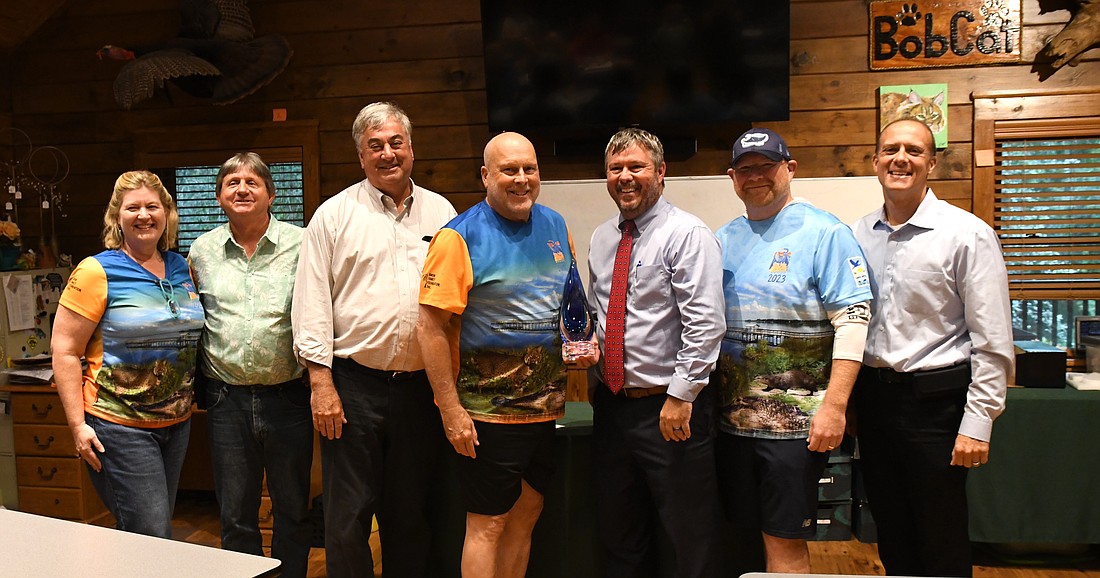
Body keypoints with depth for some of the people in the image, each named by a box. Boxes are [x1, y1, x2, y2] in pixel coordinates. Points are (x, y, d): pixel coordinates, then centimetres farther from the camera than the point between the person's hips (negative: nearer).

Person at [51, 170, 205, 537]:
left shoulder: (181, 269, 8)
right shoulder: (97, 272, -9)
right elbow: (65, 351, -9)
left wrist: (191, 399, 12)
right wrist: (78, 425, -14)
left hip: (177, 422, 6)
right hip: (120, 426, -6)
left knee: (157, 530, 15)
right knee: (153, 538, -6)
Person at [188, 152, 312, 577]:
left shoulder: (300, 244, -3)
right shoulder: (202, 250, 7)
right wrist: (199, 376, 12)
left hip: (288, 396, -2)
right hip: (227, 399, 2)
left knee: (293, 512, 12)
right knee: (235, 516, 13)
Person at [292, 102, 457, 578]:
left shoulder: (441, 212, 9)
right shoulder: (335, 214, 1)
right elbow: (312, 302, -2)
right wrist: (320, 381, -8)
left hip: (422, 385, 3)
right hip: (354, 383, -2)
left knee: (411, 514, 15)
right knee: (346, 518, 5)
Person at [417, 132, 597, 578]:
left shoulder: (555, 227, 8)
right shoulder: (460, 237, -11)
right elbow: (430, 328, -15)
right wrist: (451, 410, -17)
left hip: (547, 406, 6)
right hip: (487, 412, -6)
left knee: (526, 515, 16)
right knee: (488, 524, 3)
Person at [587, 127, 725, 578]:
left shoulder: (687, 235, -10)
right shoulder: (601, 239, 12)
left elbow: (706, 323, -17)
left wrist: (681, 394, -20)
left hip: (671, 407, -7)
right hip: (611, 404, 7)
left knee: (691, 540, 5)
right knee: (618, 536, 18)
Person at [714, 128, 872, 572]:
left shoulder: (824, 233, -5)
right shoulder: (723, 240, 13)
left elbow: (852, 320, -12)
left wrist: (834, 406, -18)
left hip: (795, 421, -6)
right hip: (731, 418, 6)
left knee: (785, 541, 0)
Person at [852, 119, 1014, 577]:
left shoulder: (967, 234, -10)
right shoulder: (859, 234, 5)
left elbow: (992, 342, -10)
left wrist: (978, 423, -13)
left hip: (935, 398, -5)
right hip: (872, 395, 5)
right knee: (891, 536, 18)